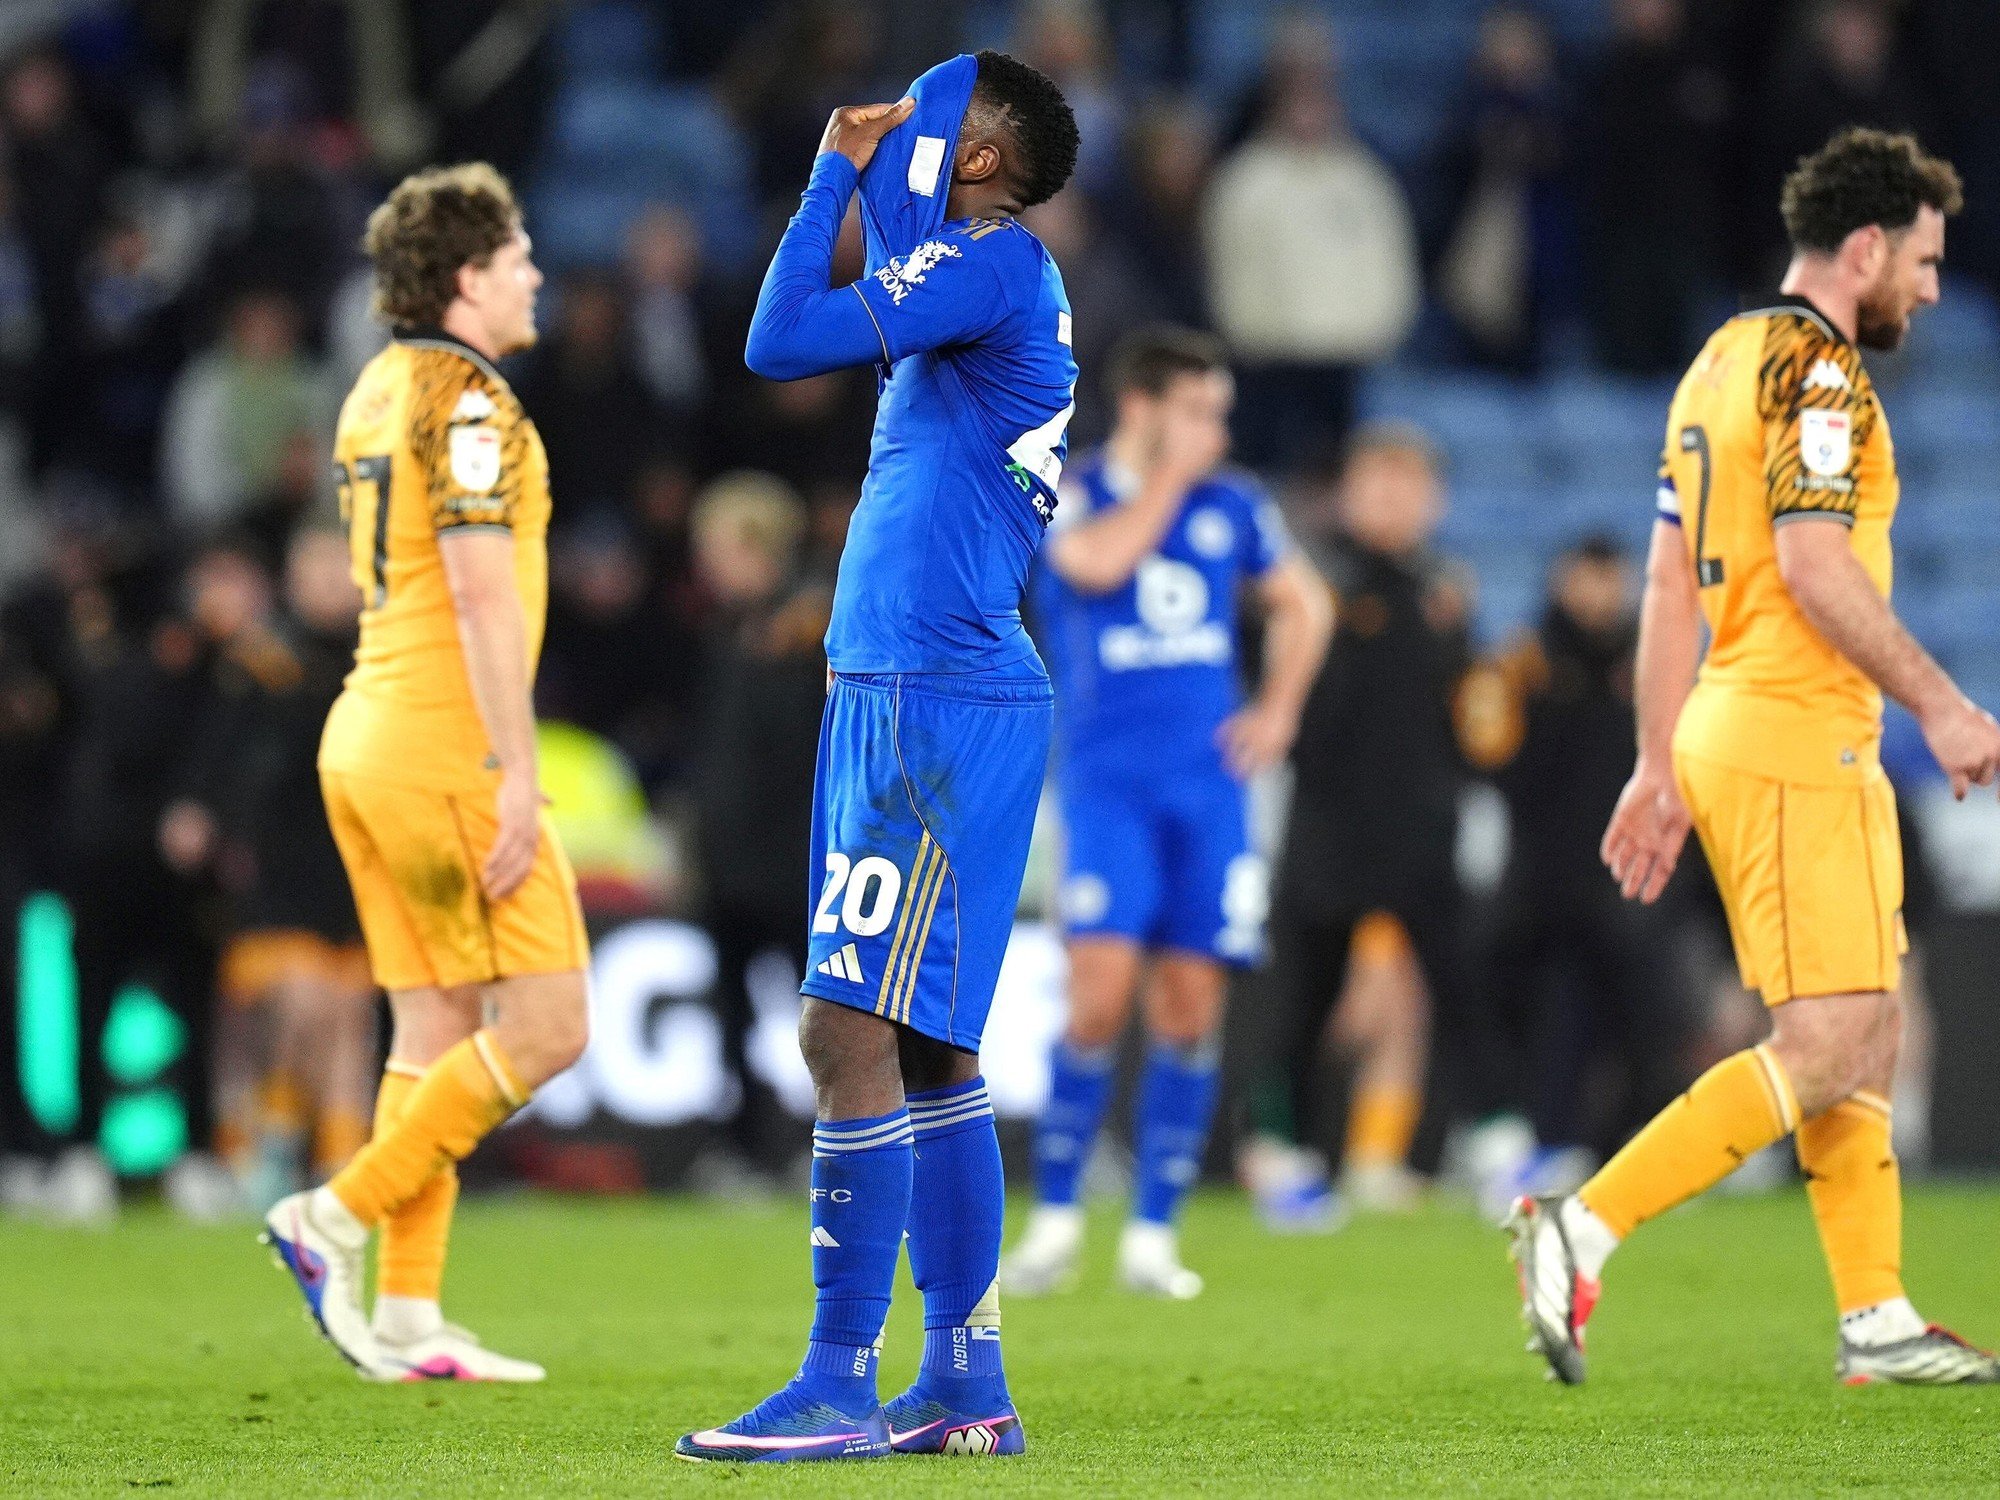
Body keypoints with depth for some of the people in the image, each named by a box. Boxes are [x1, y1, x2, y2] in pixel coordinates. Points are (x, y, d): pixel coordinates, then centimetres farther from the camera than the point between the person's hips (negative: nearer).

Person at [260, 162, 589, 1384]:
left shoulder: (379, 392, 16)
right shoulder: (468, 402, -13)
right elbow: (483, 599, -20)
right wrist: (516, 775, -21)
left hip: (369, 741, 10)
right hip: (449, 749, -10)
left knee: (437, 1030, 9)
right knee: (545, 1027, -6)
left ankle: (407, 1316, 5)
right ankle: (337, 1218, -7)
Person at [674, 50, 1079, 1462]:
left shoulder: (1001, 265, -12)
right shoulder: (984, 281, 16)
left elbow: (781, 341, -15)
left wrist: (841, 172, -3)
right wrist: (858, 168, 19)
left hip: (941, 703, -10)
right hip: (904, 696, 10)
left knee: (853, 1034, -12)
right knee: (928, 1049, 12)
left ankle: (841, 1384, -12)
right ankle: (967, 1382, 16)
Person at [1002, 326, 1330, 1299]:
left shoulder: (1234, 506, 10)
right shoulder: (1071, 495, -1)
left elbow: (1303, 605, 24)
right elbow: (1098, 561, -24)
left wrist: (1278, 709, 11)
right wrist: (1170, 477, -12)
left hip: (1207, 781, 4)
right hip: (1107, 779, -4)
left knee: (1189, 1005, -1)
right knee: (1102, 992, -16)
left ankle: (1152, 1236, 8)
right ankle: (1054, 1220, -2)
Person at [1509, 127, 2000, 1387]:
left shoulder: (1724, 361, 18)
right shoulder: (1816, 369, -11)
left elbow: (1671, 585, 19)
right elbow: (1815, 564, -21)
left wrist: (1662, 770, 20)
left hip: (1728, 733, 10)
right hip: (1797, 743, -10)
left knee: (1868, 1033, 12)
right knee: (1829, 1046, -12)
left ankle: (1878, 1323, 12)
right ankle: (1584, 1228, -16)